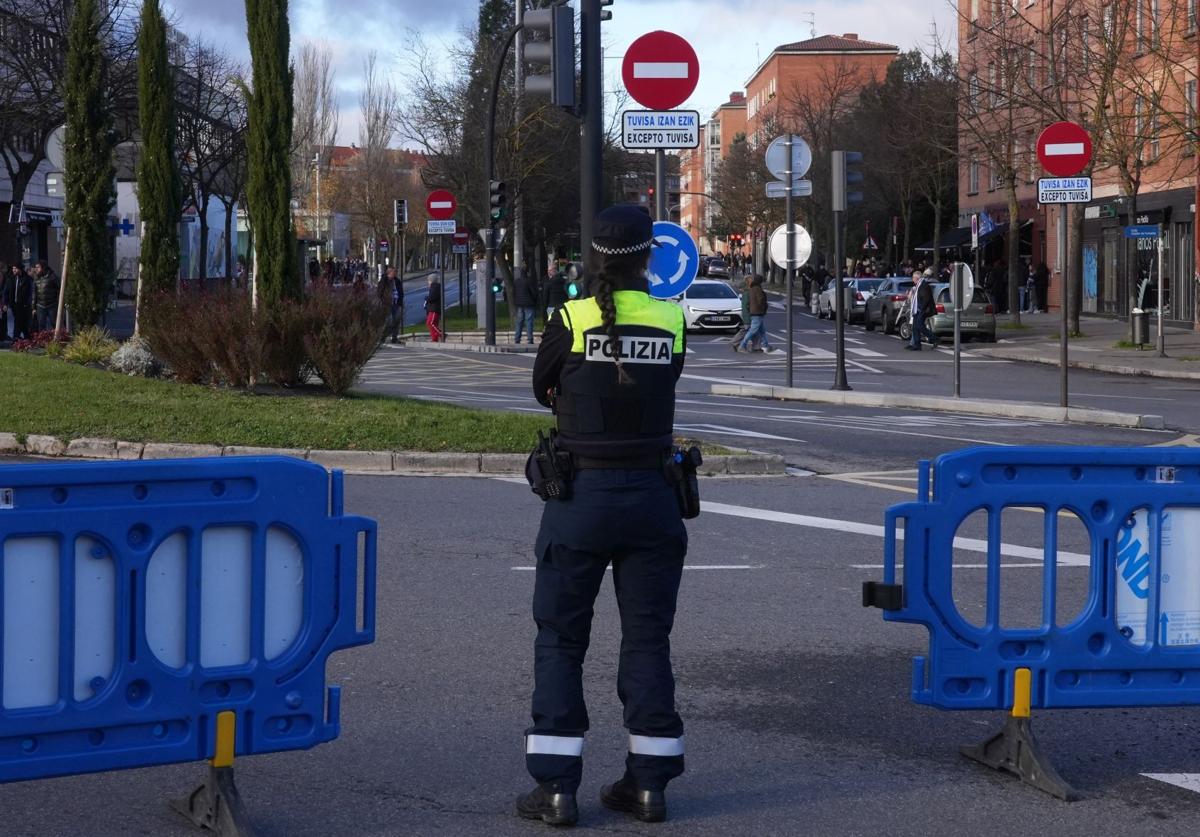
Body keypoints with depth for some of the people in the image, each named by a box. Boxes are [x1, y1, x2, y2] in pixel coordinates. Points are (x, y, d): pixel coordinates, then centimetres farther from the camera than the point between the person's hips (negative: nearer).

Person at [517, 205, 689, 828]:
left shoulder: (571, 319, -8)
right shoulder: (671, 322, -2)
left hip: (581, 495, -2)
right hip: (652, 496, 2)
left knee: (560, 638, 7)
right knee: (647, 638, 11)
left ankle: (556, 788, 4)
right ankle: (649, 783, 14)